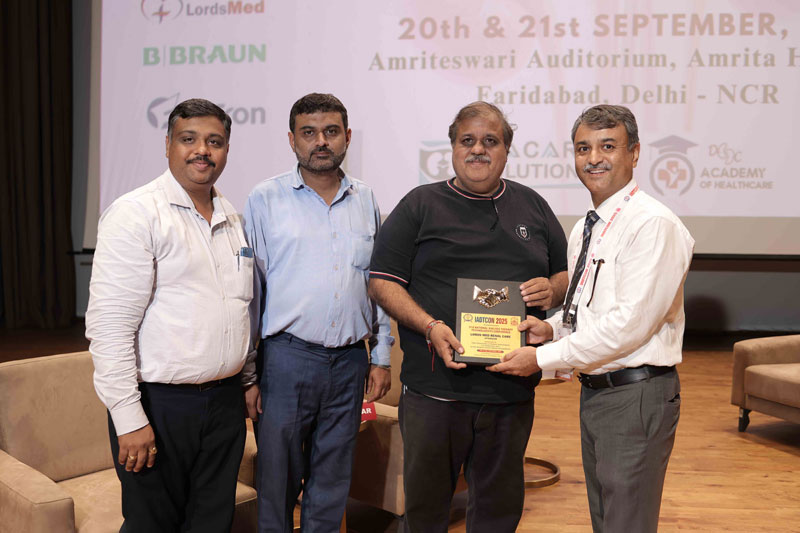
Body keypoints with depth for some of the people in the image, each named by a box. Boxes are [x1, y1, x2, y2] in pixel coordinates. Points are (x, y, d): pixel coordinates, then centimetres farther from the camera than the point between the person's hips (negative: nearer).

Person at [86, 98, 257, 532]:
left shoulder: (233, 219, 13)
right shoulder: (137, 213, -10)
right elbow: (109, 324, -16)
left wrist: (250, 381, 19)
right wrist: (129, 419, -18)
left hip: (225, 402, 6)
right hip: (159, 406, -6)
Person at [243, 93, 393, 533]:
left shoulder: (366, 201, 10)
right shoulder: (266, 199, -1)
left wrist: (382, 356, 10)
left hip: (349, 361, 3)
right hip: (287, 358, -3)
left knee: (331, 484, 13)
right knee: (277, 480, 6)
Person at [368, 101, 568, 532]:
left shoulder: (532, 206, 13)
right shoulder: (420, 205, 3)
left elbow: (567, 273, 19)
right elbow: (382, 281, -2)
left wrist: (551, 289, -5)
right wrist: (430, 326, -17)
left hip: (513, 388, 3)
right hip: (435, 387, -2)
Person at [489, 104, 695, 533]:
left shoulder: (654, 224, -17)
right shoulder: (583, 230, 12)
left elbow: (630, 323, -23)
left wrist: (543, 358, -19)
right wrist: (553, 327, 0)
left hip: (635, 396, -9)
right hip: (594, 391, 9)